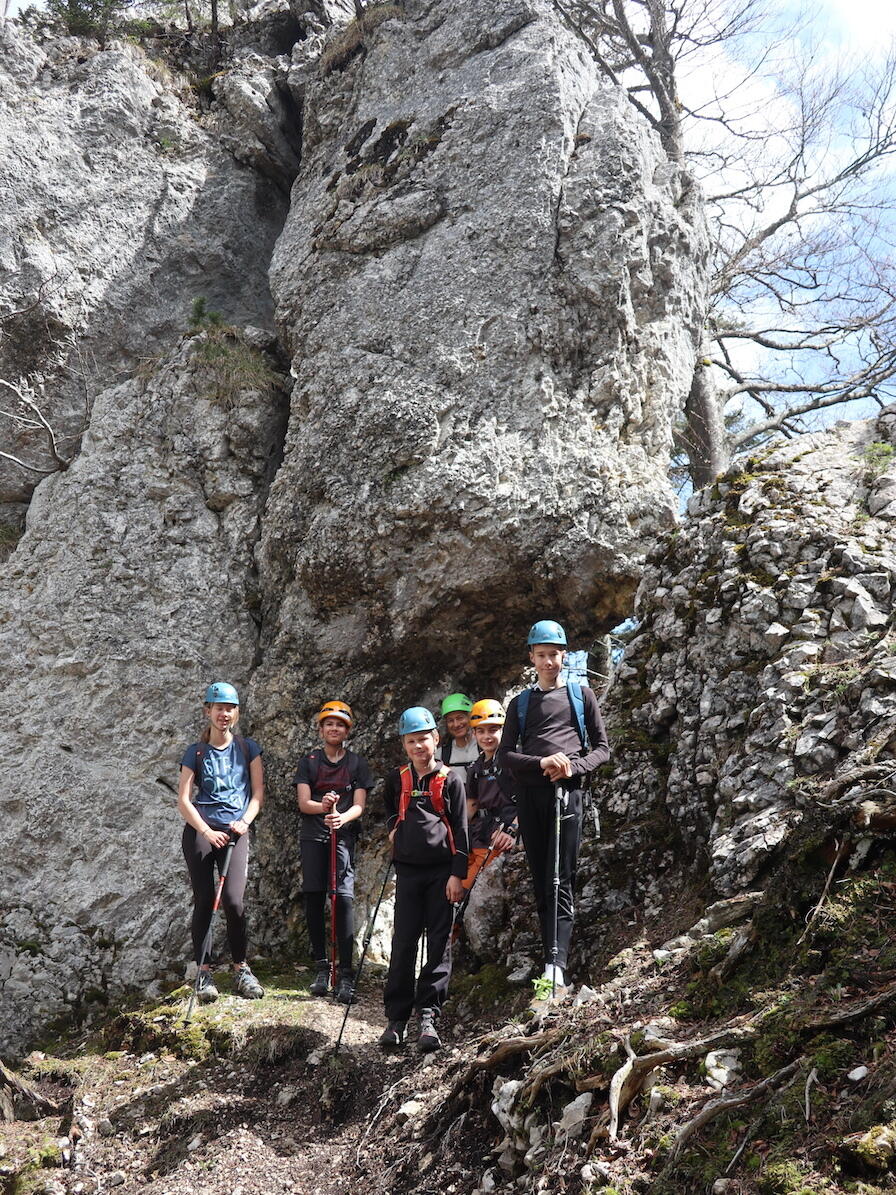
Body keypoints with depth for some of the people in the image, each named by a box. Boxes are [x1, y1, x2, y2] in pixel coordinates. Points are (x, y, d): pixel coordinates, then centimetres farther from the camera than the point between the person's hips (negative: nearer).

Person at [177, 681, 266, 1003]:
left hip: (236, 832, 0)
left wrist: (245, 821, -9)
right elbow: (183, 800, 1)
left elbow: (258, 793, 8)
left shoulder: (247, 748, 8)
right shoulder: (196, 752, 5)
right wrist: (208, 832, -12)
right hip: (199, 831, 0)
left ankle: (240, 966, 5)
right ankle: (203, 971, 9)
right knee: (204, 901, 0)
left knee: (233, 900, -12)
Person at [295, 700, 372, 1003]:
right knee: (314, 898, 1)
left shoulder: (357, 763, 8)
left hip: (344, 834, -1)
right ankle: (321, 967, 13)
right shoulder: (309, 762, 9)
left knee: (344, 896, -12)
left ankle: (346, 974, -11)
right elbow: (304, 802, -2)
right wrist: (323, 805, -24)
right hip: (313, 836, 2)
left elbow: (359, 805, 1)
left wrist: (342, 817, -21)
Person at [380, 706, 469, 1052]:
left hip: (442, 870, -2)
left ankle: (428, 1016, 4)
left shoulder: (449, 780, 0)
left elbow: (460, 829, -1)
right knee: (403, 942, 1)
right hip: (408, 869, 2)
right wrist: (393, 829, 8)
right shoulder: (397, 779, 7)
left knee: (439, 943, 0)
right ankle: (396, 1018, 7)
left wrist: (457, 874, -7)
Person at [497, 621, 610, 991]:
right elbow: (505, 755, 11)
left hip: (568, 790, -3)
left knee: (561, 881, -13)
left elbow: (602, 748, 12)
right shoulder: (521, 703, 20)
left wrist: (574, 766, -8)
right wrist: (542, 762, -8)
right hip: (529, 794, 3)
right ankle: (552, 957, 6)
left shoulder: (581, 695, 16)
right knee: (540, 881, 2)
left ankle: (556, 964, -22)